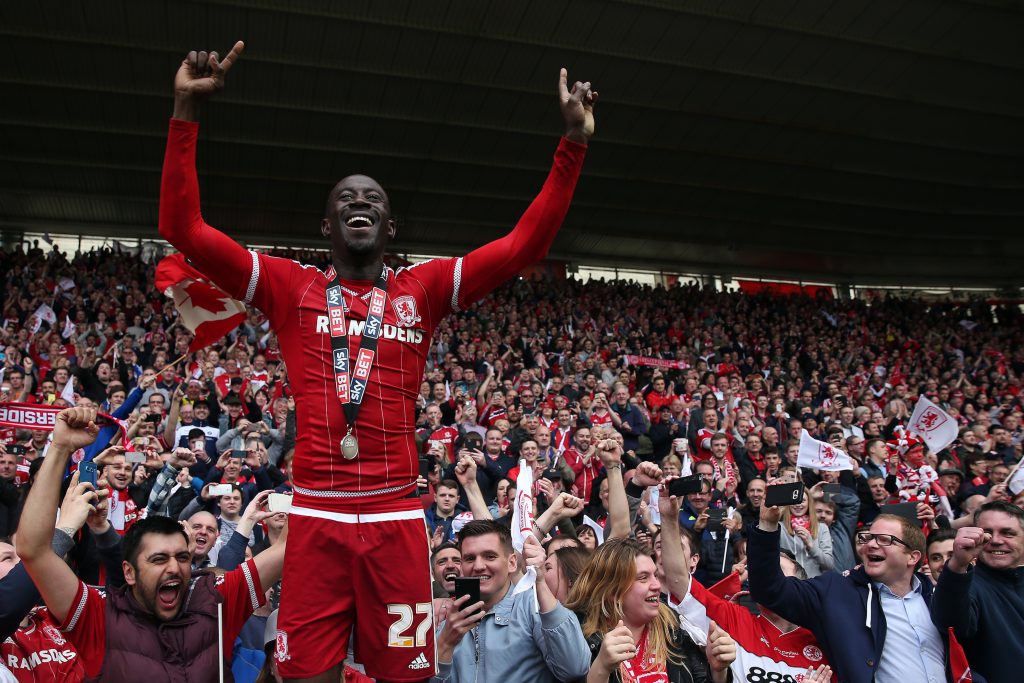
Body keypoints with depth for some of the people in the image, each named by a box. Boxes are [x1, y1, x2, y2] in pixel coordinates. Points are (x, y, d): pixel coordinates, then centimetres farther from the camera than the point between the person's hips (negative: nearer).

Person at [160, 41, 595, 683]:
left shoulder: (424, 288, 9)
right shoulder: (291, 288, 8)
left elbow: (526, 244, 5)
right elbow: (183, 227, 4)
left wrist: (574, 146, 1)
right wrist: (187, 110, -1)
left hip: (398, 516, 1)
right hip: (316, 515, 0)